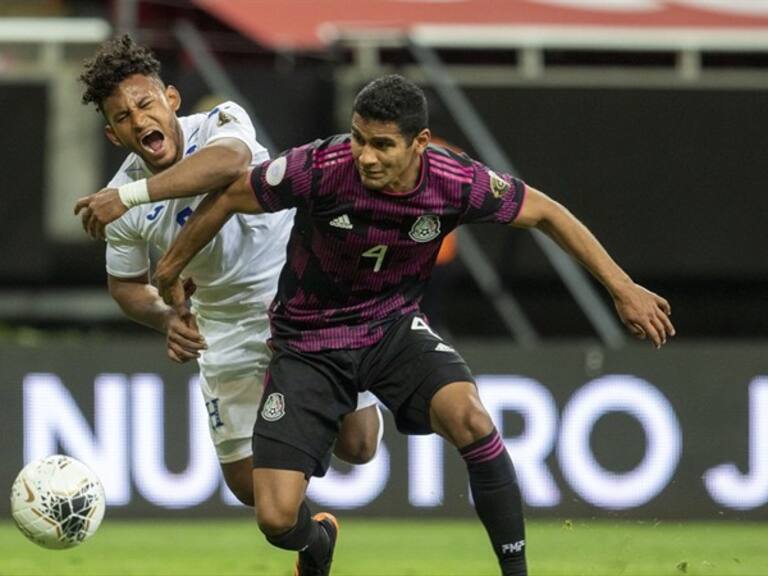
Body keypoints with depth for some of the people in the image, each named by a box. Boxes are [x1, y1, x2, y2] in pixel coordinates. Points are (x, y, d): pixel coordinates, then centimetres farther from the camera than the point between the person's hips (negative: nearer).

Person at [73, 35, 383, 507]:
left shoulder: (221, 123, -21)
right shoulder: (122, 202, -11)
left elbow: (229, 160, -47)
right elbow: (127, 285, 6)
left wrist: (134, 194, -56)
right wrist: (168, 321, -16)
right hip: (227, 324, 3)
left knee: (356, 447, -2)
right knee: (252, 486, 1)